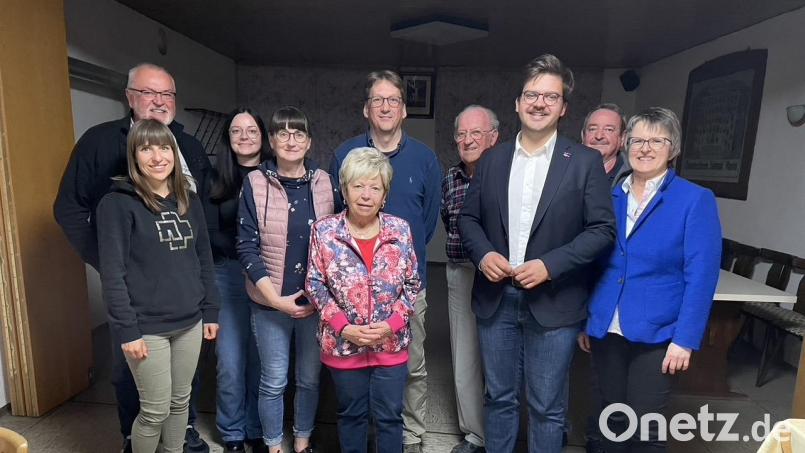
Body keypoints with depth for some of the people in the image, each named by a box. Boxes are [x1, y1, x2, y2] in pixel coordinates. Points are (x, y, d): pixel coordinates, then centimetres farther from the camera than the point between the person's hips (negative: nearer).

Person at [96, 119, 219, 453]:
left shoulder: (189, 200, 6)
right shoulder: (118, 204, -10)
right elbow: (112, 274, -12)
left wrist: (210, 311, 8)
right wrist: (126, 330, -15)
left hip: (189, 322, 5)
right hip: (147, 327, -5)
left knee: (181, 401, 17)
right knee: (156, 410, 6)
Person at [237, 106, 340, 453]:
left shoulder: (326, 183, -1)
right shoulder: (254, 183, -6)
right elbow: (246, 247, -7)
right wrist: (276, 298, -13)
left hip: (318, 301, 2)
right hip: (271, 302, -1)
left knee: (310, 379, 15)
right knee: (274, 381, 12)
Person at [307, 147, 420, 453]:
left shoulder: (400, 230, -5)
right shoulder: (324, 231, -8)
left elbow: (412, 284, 1)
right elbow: (315, 285, -4)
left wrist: (391, 325, -11)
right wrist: (344, 327, -13)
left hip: (391, 343, 1)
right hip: (343, 343, 0)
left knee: (390, 416, 15)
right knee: (351, 415, 19)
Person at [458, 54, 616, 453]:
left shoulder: (585, 161, -3)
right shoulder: (492, 159, 6)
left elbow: (603, 228, -6)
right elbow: (468, 217, 9)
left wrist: (550, 265, -17)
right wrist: (483, 253, -10)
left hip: (553, 303, -2)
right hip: (495, 299, 3)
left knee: (547, 407, 12)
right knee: (499, 398, 18)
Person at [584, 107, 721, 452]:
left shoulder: (696, 200, -6)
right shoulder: (610, 197, 5)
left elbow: (701, 277, -10)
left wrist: (684, 339, -14)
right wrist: (585, 320, 8)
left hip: (656, 334, -3)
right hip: (605, 331, 4)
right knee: (613, 421, 16)